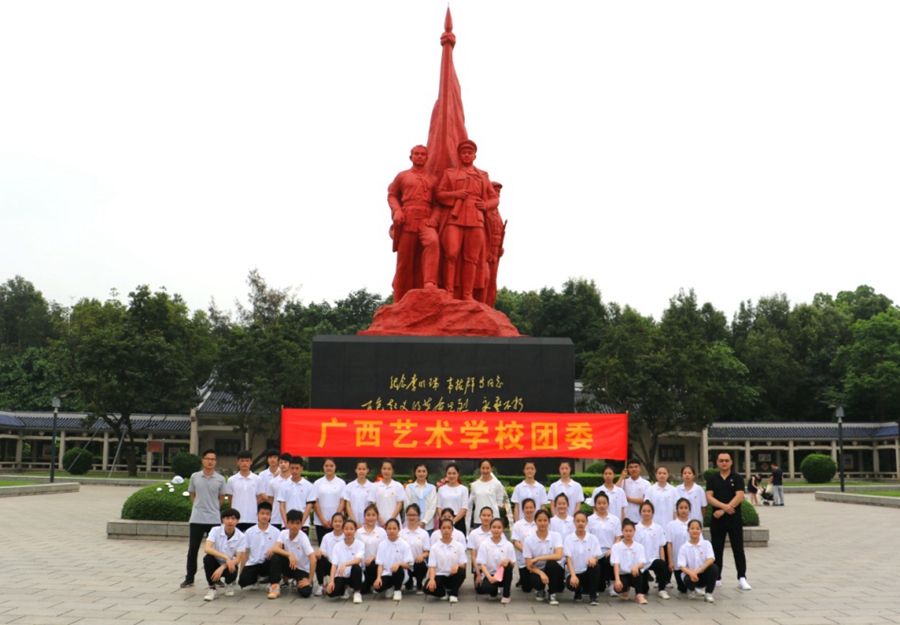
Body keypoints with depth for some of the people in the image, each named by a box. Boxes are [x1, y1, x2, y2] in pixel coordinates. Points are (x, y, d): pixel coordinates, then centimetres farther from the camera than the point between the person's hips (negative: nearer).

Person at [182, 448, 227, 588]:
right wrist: (199, 507, 7)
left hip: (214, 519, -1)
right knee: (193, 549, 5)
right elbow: (192, 495, 13)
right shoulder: (195, 477, 2)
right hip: (196, 519, 1)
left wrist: (213, 508, 4)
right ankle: (189, 578, 15)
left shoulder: (220, 479, -1)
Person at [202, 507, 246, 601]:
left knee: (231, 573, -34)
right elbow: (207, 549, -29)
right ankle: (212, 588, -12)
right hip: (216, 562, 1)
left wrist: (222, 568, -33)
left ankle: (229, 584, 7)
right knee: (208, 558, -31)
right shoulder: (215, 531, -14)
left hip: (229, 565, 0)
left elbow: (238, 559, -16)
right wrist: (226, 557, -39)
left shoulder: (241, 537, -13)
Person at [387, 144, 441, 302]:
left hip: (426, 220, 1)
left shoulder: (433, 179, 18)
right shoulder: (402, 176, 17)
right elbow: (392, 195, 14)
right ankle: (401, 302, 4)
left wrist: (434, 217, -6)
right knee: (405, 260, -2)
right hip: (406, 221, 0)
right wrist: (396, 211, -5)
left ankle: (430, 283, -37)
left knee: (433, 242, -32)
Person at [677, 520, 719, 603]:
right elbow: (682, 566, -11)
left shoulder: (706, 544, -2)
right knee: (689, 579, -35)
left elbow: (711, 559, -17)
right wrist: (691, 573, -35)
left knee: (714, 568, -29)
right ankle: (692, 590, 5)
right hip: (690, 573, -1)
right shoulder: (684, 548, -4)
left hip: (704, 574, 1)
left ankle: (709, 593, -8)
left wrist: (697, 571, -30)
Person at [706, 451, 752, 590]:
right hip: (717, 519, 2)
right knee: (717, 550, 7)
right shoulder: (712, 479, 5)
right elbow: (709, 497, -4)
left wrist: (723, 510, -17)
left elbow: (739, 496, -11)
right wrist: (724, 506, -21)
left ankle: (742, 578, 5)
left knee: (738, 549, 0)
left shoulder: (737, 478, 0)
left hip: (734, 519, -2)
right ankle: (716, 578, 14)